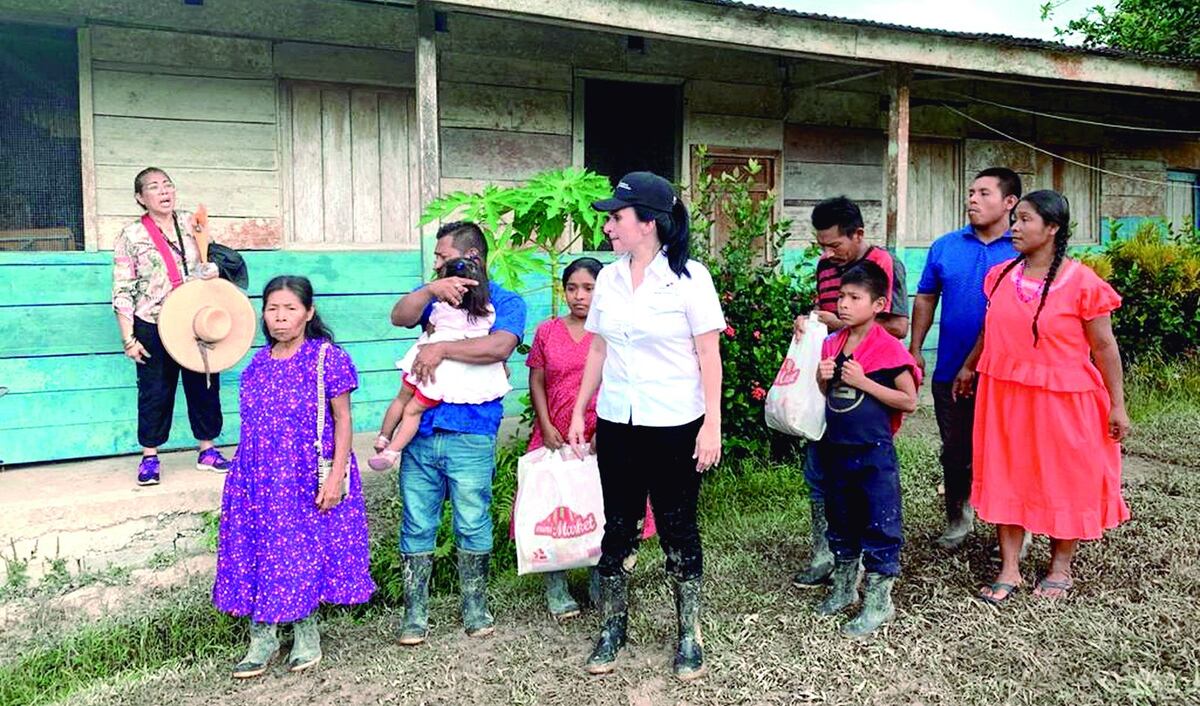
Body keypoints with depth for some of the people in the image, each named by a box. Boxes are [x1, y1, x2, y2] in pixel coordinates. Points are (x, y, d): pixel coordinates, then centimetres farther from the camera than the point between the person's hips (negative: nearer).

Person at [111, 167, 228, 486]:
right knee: (155, 392, 5)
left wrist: (213, 269, -7)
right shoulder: (131, 236, -7)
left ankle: (207, 450, 24)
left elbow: (213, 258, 19)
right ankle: (149, 458, 19)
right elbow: (122, 292, -7)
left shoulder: (191, 223, 4)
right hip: (153, 327, -3)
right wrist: (128, 339, -11)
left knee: (204, 386, 10)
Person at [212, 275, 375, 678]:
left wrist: (336, 476, -14)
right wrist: (242, 473, 16)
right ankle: (262, 640, 21)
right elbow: (253, 425, 15)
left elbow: (343, 421, -9)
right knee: (259, 552, 7)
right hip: (259, 479, 5)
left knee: (305, 553, 5)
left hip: (307, 481, -5)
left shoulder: (326, 359, -9)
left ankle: (307, 635, 24)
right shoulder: (258, 364, 7)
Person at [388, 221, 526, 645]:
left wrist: (441, 349, -17)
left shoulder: (505, 302, 1)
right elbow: (400, 317, -2)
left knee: (473, 525, 6)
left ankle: (475, 609, 23)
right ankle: (415, 615, 19)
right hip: (420, 430, 4)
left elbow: (499, 346, -18)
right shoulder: (435, 295, 16)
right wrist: (431, 289, -17)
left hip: (471, 434, -4)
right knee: (416, 526, 8)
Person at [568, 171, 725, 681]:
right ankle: (612, 628, 26)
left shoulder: (688, 277, -10)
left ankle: (689, 636, 22)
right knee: (617, 527, 11)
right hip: (616, 424, 4)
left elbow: (709, 356, -9)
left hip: (675, 425, -4)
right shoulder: (608, 278, 5)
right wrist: (579, 411, 11)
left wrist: (712, 423, -12)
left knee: (678, 528, 7)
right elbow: (598, 349, 11)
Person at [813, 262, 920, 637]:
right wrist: (822, 378, -5)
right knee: (840, 520, 19)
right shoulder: (832, 345, 6)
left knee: (879, 524, 4)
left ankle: (879, 601, 17)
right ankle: (844, 588, 36)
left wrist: (864, 382, -20)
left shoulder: (888, 348, -12)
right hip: (836, 448, 7)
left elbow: (909, 401, -13)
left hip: (874, 451, -7)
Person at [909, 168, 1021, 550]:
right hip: (951, 371, 3)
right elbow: (925, 300, 9)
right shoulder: (945, 246, 4)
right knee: (955, 453, 15)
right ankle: (957, 522, 33)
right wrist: (914, 350, 4)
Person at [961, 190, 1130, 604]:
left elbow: (1103, 347, -7)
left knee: (1064, 480, 10)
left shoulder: (1082, 283, -11)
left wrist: (1117, 405, -6)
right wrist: (969, 367, 22)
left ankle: (1061, 566, 28)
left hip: (1061, 400, -4)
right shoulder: (1001, 276, 3)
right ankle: (1009, 570, 18)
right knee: (1005, 477, 7)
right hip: (1004, 396, 5)